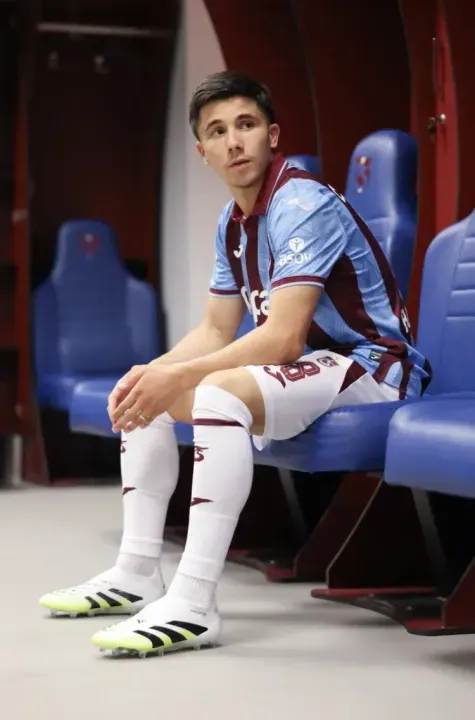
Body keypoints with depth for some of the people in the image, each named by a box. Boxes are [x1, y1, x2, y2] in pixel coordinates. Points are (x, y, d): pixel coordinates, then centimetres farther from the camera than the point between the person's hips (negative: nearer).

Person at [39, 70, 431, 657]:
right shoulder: (233, 222, 9)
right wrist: (153, 372, -6)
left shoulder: (302, 205, -20)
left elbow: (283, 339, -28)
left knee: (219, 393, -35)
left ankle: (194, 604, -36)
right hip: (313, 364, 10)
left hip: (372, 366, -10)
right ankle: (137, 575, 8)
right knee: (145, 391, 9)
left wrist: (179, 376, -26)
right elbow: (216, 332, 12)